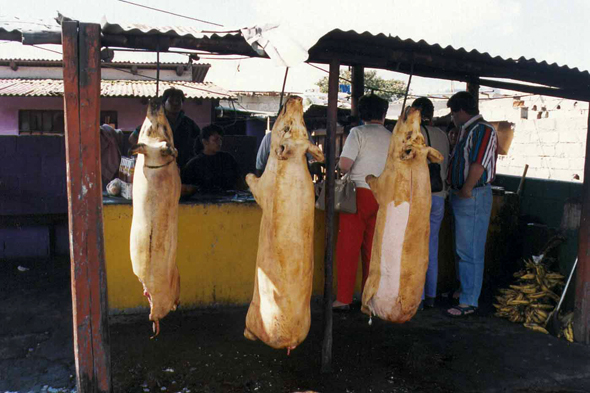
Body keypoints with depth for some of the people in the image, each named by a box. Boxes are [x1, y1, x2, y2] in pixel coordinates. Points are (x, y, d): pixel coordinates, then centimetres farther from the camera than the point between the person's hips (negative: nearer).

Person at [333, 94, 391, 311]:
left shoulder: (358, 132, -5)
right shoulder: (391, 138, 9)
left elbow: (344, 164, -13)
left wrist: (343, 170, 8)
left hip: (359, 193, -4)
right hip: (382, 197, 5)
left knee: (348, 248, 1)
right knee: (373, 250, 11)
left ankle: (344, 299, 3)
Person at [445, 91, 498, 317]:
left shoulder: (483, 130, -14)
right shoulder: (466, 131, 17)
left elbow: (478, 165, -22)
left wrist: (466, 191, -15)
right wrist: (454, 187, 12)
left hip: (473, 197, -10)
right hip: (460, 196, 10)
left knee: (469, 251, -6)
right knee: (462, 249, 19)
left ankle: (469, 302, 1)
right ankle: (465, 289, 33)